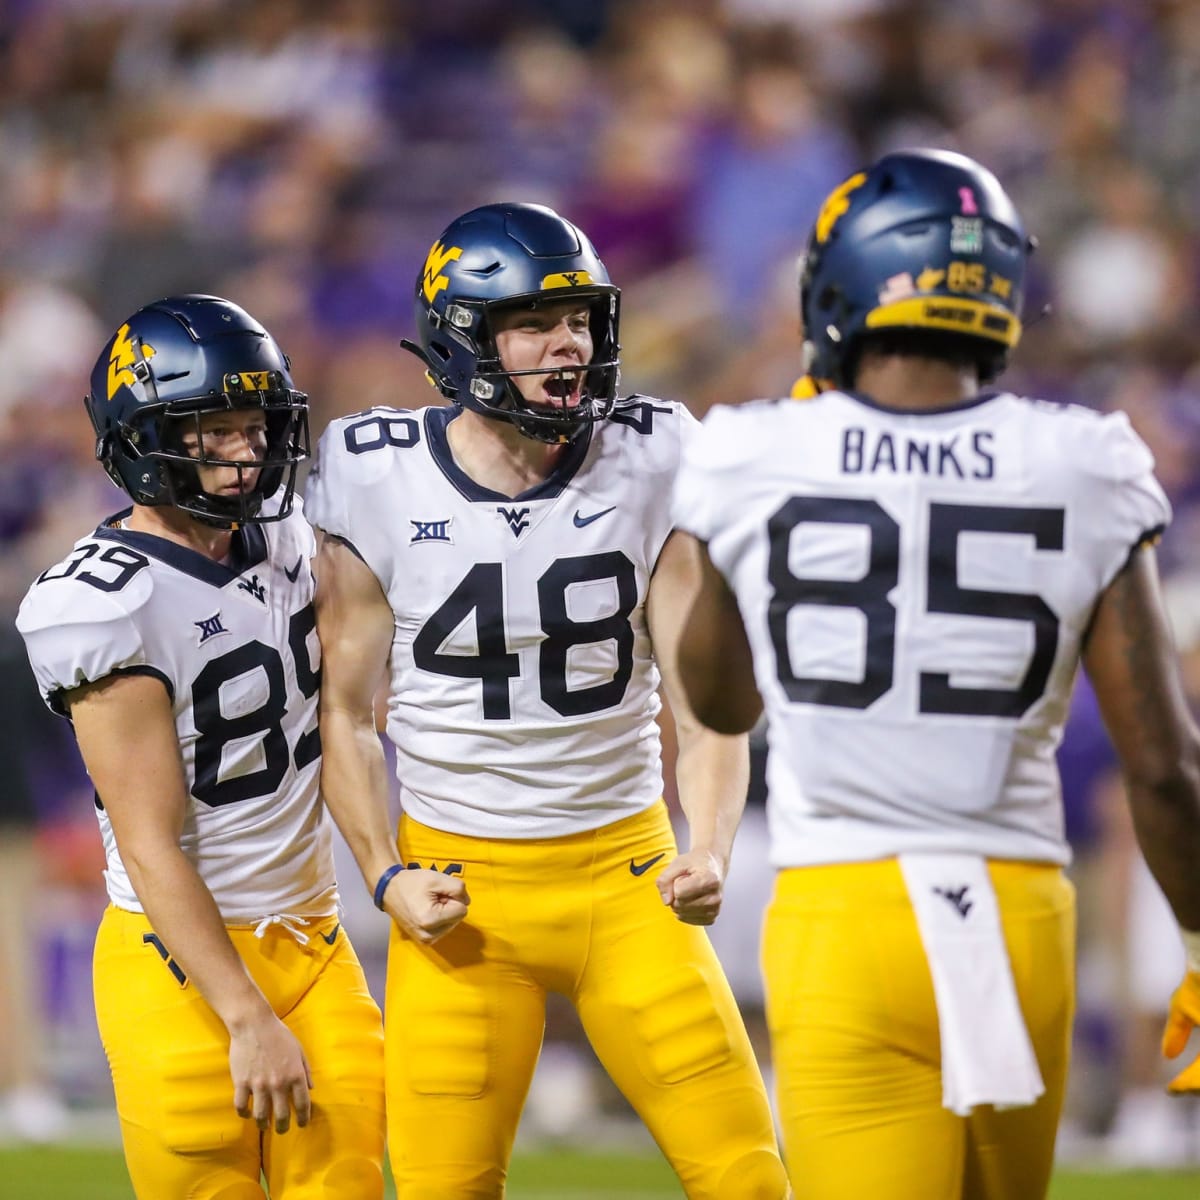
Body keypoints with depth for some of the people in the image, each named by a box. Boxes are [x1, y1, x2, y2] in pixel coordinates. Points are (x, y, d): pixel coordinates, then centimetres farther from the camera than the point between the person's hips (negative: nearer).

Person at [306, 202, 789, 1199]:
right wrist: (387, 875, -10)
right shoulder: (379, 481, -6)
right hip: (462, 885, -1)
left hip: (627, 877, 1)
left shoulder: (647, 463, -4)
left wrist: (707, 851, -18)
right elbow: (346, 712, 2)